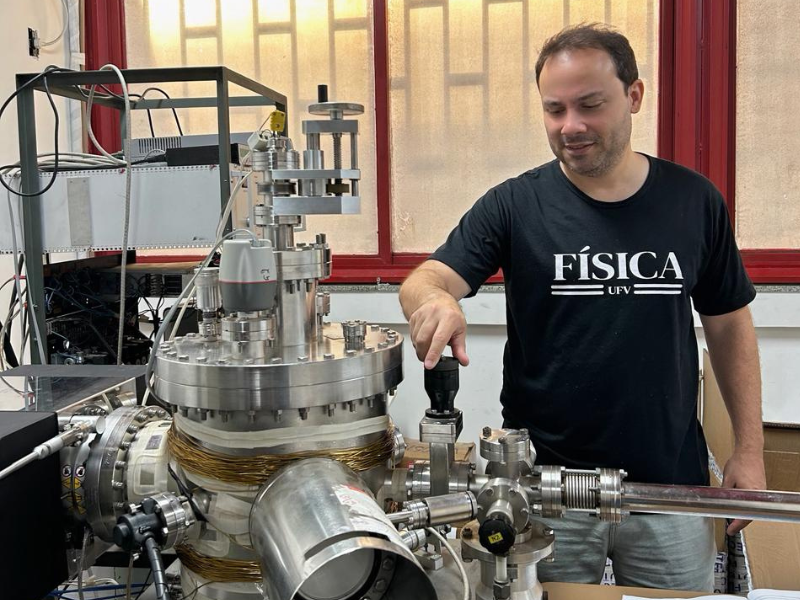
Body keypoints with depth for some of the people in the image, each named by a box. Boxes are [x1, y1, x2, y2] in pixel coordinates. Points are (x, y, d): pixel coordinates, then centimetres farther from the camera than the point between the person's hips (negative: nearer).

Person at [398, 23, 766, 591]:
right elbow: (428, 278, -14)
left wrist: (750, 449, 3)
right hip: (546, 482, -1)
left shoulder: (693, 200, 0)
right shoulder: (514, 204, -6)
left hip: (671, 479, 2)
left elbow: (729, 324, 6)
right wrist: (434, 300, -39)